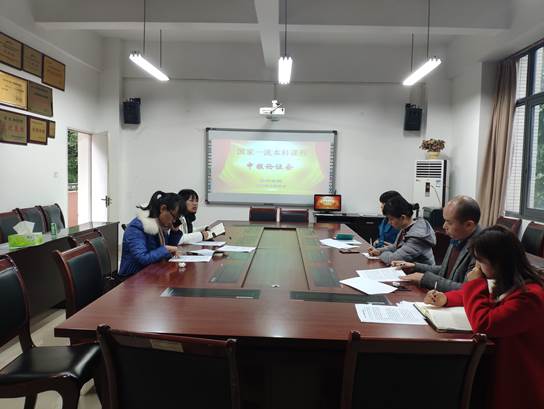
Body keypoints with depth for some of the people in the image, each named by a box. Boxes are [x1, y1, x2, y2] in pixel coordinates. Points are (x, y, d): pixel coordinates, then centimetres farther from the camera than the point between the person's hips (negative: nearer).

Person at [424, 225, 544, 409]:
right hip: (498, 359, 9)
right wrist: (445, 299, 1)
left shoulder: (528, 296, -27)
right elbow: (481, 298, 19)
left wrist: (475, 283, -19)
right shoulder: (506, 283, 2)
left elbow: (483, 324, -31)